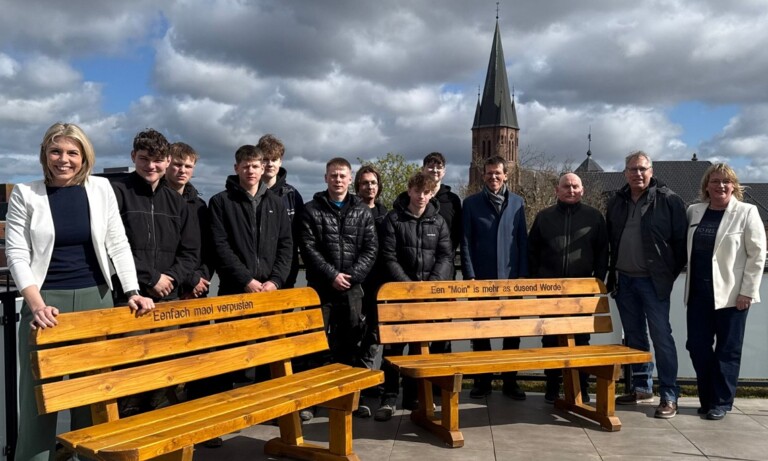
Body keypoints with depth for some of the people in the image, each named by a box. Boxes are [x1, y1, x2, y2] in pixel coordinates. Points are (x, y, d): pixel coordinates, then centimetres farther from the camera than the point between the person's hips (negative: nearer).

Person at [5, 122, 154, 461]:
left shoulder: (101, 189, 3)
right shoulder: (25, 194, -2)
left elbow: (118, 244, 3)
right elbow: (16, 253, -6)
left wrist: (132, 291, -6)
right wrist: (36, 304, -18)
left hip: (95, 298, 2)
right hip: (46, 299, -2)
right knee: (39, 391, 3)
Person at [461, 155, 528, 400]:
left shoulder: (517, 202, 7)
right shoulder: (471, 203, 2)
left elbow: (523, 241, 6)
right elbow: (466, 242, -1)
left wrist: (523, 274, -1)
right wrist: (470, 275, -8)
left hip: (511, 277, 1)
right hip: (481, 277, -1)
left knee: (512, 331, 7)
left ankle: (510, 380, 18)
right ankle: (482, 380, 18)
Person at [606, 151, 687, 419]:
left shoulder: (668, 200, -5)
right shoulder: (616, 202, 9)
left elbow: (680, 240, -6)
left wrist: (672, 274, -6)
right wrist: (612, 274, 10)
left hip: (653, 281, -5)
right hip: (624, 280, 5)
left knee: (661, 336, -3)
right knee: (634, 336, 12)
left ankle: (669, 396, 5)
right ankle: (642, 388, 24)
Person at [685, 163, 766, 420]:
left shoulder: (747, 212, -3)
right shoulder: (693, 212, 9)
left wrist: (747, 291, -11)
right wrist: (689, 282, 6)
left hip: (731, 293, -4)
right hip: (699, 292, 4)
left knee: (727, 350, 5)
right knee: (697, 346, 6)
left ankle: (721, 402, 16)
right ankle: (707, 398, 22)